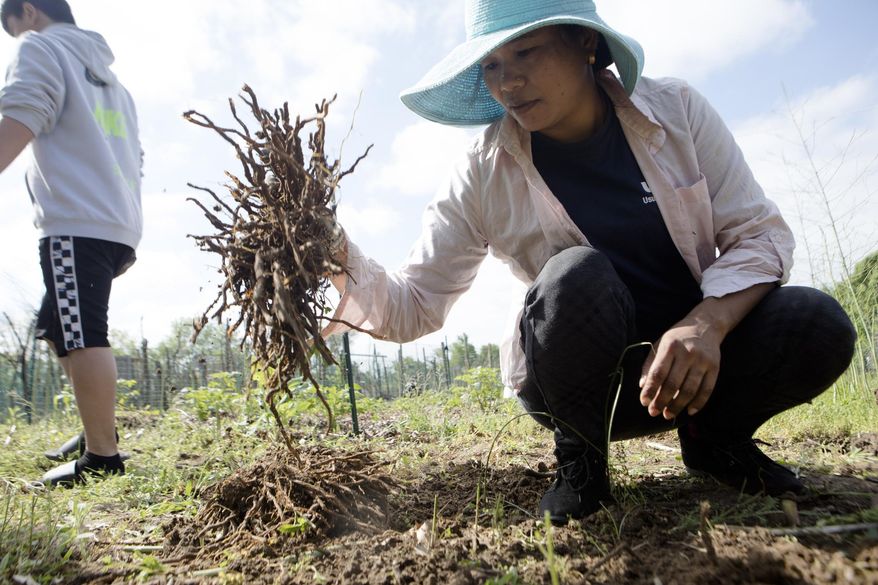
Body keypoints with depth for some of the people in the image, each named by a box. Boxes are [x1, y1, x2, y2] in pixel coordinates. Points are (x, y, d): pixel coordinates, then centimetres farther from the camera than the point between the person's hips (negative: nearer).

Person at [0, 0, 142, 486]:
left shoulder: (40, 48, 6)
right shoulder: (107, 76, 30)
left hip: (76, 223, -9)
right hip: (117, 225, 9)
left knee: (81, 337, -10)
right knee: (58, 330, 17)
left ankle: (102, 456, -7)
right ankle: (101, 430, 17)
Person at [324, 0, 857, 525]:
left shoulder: (677, 110, -7)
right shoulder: (483, 177, -11)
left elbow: (759, 233, -7)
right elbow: (411, 308, -11)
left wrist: (706, 323, -26)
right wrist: (339, 259, -30)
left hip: (701, 345, 3)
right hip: (589, 379, -2)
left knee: (818, 324, -25)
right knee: (577, 275, -33)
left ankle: (713, 434, 6)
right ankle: (580, 455, -7)